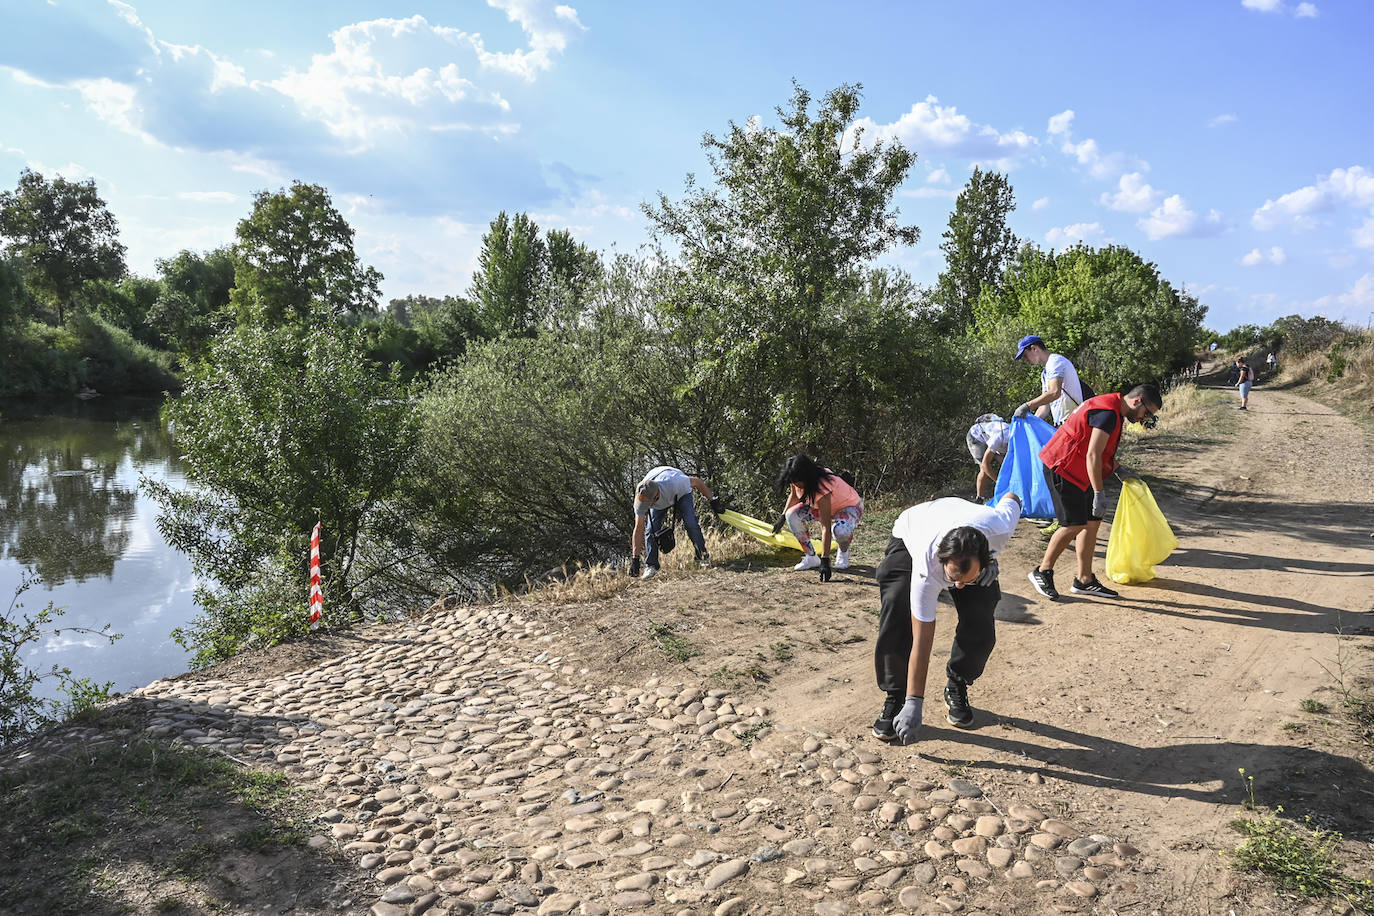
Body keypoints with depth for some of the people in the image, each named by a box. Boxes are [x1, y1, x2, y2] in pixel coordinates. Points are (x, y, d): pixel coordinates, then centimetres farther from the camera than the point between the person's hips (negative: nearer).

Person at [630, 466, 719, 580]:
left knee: (691, 524, -20)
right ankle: (651, 566, 0)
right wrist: (634, 559, -26)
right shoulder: (641, 497, -36)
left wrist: (713, 500, -16)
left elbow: (697, 482, -26)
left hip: (681, 492, -2)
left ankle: (703, 556, 1)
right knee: (651, 529, -15)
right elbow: (638, 530, -27)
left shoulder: (673, 482, -47)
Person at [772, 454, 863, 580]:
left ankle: (843, 552, -2)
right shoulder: (796, 480, -21)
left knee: (840, 530, -40)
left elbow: (826, 528, -43)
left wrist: (825, 561, -45)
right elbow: (794, 495, 7)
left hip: (850, 507, -7)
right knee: (792, 514, -19)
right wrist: (783, 517, -1)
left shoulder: (822, 486, -41)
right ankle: (811, 557, -3)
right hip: (820, 506, 7)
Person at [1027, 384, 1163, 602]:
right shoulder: (1109, 412, -20)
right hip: (1062, 467, -11)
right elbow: (1092, 455, -26)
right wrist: (1099, 494, -26)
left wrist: (1119, 470, 18)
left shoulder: (1114, 411, 13)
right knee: (1074, 525, -9)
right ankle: (1042, 573, 5)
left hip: (1078, 471, 11)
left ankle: (1084, 580, 15)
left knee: (1092, 522, 8)